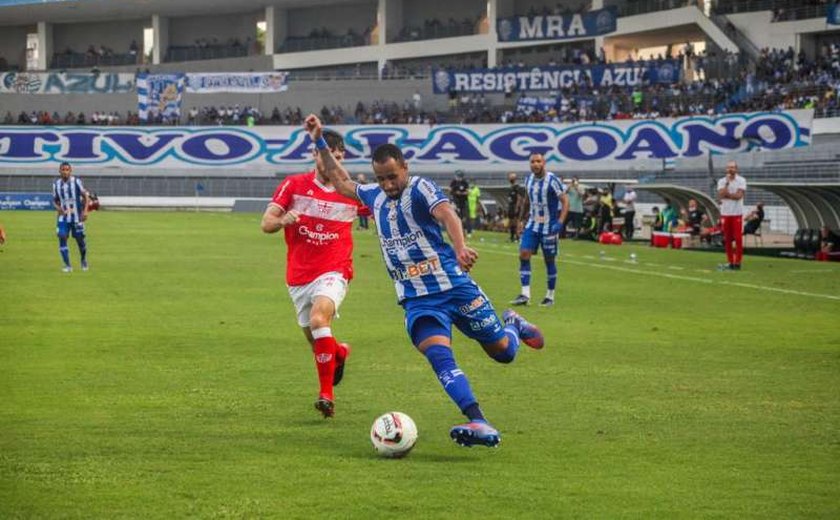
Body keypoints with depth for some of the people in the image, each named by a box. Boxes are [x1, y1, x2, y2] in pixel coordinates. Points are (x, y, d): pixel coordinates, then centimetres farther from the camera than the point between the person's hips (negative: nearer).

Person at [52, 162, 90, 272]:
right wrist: (58, 207, -9)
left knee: (80, 239, 4)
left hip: (76, 217, -2)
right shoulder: (56, 184, 4)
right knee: (62, 238, -13)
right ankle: (67, 265, -8)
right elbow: (55, 200, 13)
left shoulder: (76, 182, -4)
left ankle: (84, 261, 32)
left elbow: (85, 196, -1)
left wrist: (85, 211, -13)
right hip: (63, 217, 2)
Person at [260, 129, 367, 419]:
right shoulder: (294, 185, -1)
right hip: (299, 277, 3)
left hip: (333, 272, -3)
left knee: (319, 318, -32)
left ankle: (326, 395, -29)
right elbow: (266, 224, -7)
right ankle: (339, 353, 51)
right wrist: (282, 220, -28)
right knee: (316, 342, 12)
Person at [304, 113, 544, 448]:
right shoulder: (374, 196, 12)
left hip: (454, 286, -4)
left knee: (503, 351, 7)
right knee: (440, 357, -23)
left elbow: (446, 214, -27)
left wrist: (460, 248, -46)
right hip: (416, 301, 4)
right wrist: (319, 143, 22)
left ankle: (513, 325, 43)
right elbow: (341, 182, 30)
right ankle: (479, 425, -34)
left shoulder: (419, 189, -8)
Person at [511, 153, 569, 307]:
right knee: (524, 254, -9)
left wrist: (560, 222, -24)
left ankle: (550, 296, 16)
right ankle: (525, 294, -9)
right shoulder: (529, 180, 5)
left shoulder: (552, 181, -14)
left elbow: (565, 201, -14)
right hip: (532, 225, 5)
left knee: (549, 260, 4)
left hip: (549, 226, -5)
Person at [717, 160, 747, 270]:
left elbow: (739, 195, -13)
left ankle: (737, 262, -4)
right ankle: (730, 262, 11)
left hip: (737, 213, -3)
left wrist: (726, 195, -10)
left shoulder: (741, 181, -1)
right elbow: (720, 195, -8)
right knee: (727, 239, 5)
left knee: (738, 239, -7)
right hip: (725, 213, 3)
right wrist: (727, 183, -12)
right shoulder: (722, 181, 8)